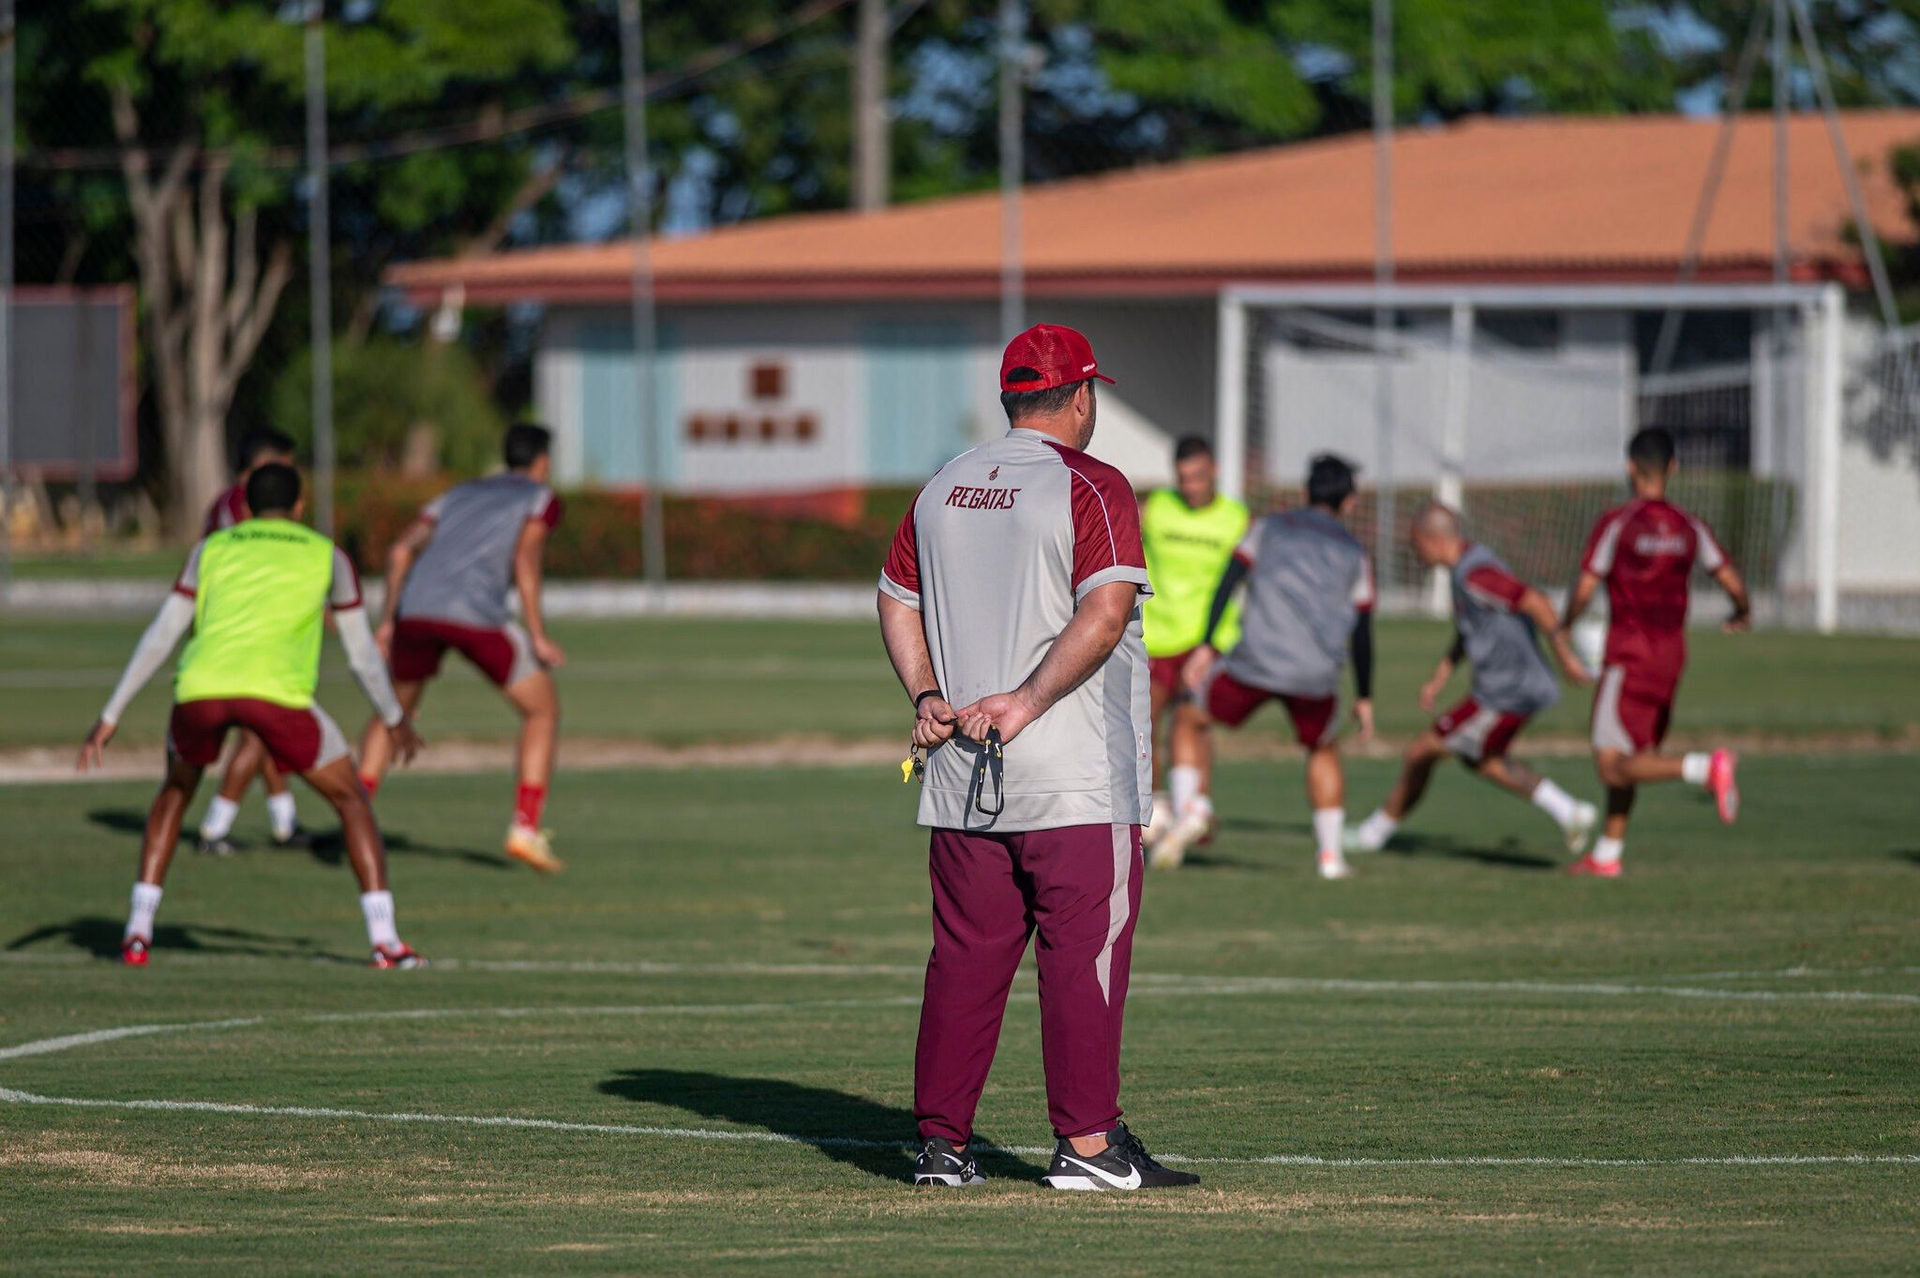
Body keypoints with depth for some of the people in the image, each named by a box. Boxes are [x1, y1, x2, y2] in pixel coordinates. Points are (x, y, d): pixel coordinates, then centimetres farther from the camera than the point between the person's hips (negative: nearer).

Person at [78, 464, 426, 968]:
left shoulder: (212, 548, 27)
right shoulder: (326, 555, 23)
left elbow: (160, 636, 21)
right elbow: (361, 652, 26)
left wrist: (110, 716, 23)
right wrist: (396, 718, 42)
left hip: (201, 687, 2)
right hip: (276, 693, -2)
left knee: (176, 791, 31)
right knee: (351, 798, 17)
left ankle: (138, 932, 21)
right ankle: (384, 939, 3)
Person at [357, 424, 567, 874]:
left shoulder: (460, 495, 31)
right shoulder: (542, 498, 16)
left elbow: (402, 550, 19)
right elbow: (524, 561, -2)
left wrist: (388, 621, 19)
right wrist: (538, 638, -2)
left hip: (417, 609, 5)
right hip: (476, 614, -5)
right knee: (544, 710, 13)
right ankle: (525, 828, 0)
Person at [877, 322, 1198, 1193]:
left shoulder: (943, 490, 13)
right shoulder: (1092, 488, -8)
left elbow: (896, 601, 17)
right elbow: (1106, 612, -19)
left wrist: (926, 696, 7)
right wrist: (1026, 704, -17)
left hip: (961, 775, 6)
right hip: (1079, 781, -6)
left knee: (965, 956, 9)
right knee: (1083, 952, -2)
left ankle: (942, 1144, 9)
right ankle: (1087, 1144, -3)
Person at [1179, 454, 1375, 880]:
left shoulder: (1270, 528, 14)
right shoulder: (1354, 552, 15)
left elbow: (1229, 581, 1)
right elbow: (1362, 630, 12)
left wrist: (1207, 645, -1)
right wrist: (1364, 697, 18)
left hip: (1255, 662, -1)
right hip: (1315, 676, 1)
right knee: (1324, 751, 26)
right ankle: (1330, 852, 19)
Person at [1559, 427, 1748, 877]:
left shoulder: (1617, 523, -9)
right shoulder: (1689, 528, 5)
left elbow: (1585, 589, -12)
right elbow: (1733, 583, 3)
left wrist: (1565, 626, 9)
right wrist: (1743, 613, 26)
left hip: (1629, 657, -6)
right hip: (1672, 656, 7)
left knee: (1613, 768, -11)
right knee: (1623, 761, 19)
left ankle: (1704, 768, -30)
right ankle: (1607, 853, 20)